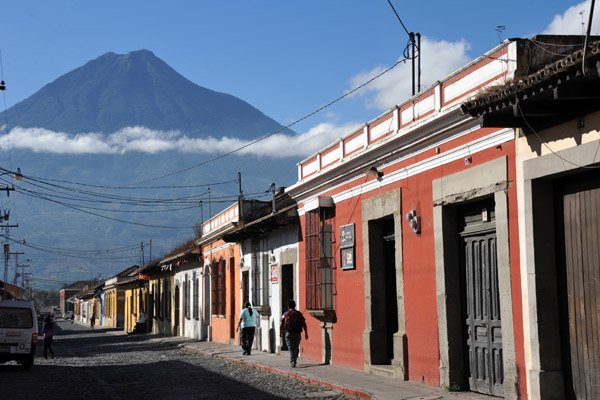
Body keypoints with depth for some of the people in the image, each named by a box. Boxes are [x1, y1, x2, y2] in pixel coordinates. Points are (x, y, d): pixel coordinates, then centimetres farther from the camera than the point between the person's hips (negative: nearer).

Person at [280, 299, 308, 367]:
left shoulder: (286, 314, -2)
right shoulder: (299, 314, 3)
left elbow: (281, 324, -2)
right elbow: (304, 324, -2)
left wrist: (280, 332, 15)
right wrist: (306, 333, 3)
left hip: (289, 334, -2)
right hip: (298, 333, 2)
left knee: (291, 348, 1)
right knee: (296, 348, 18)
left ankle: (292, 362, -9)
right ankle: (295, 359, 30)